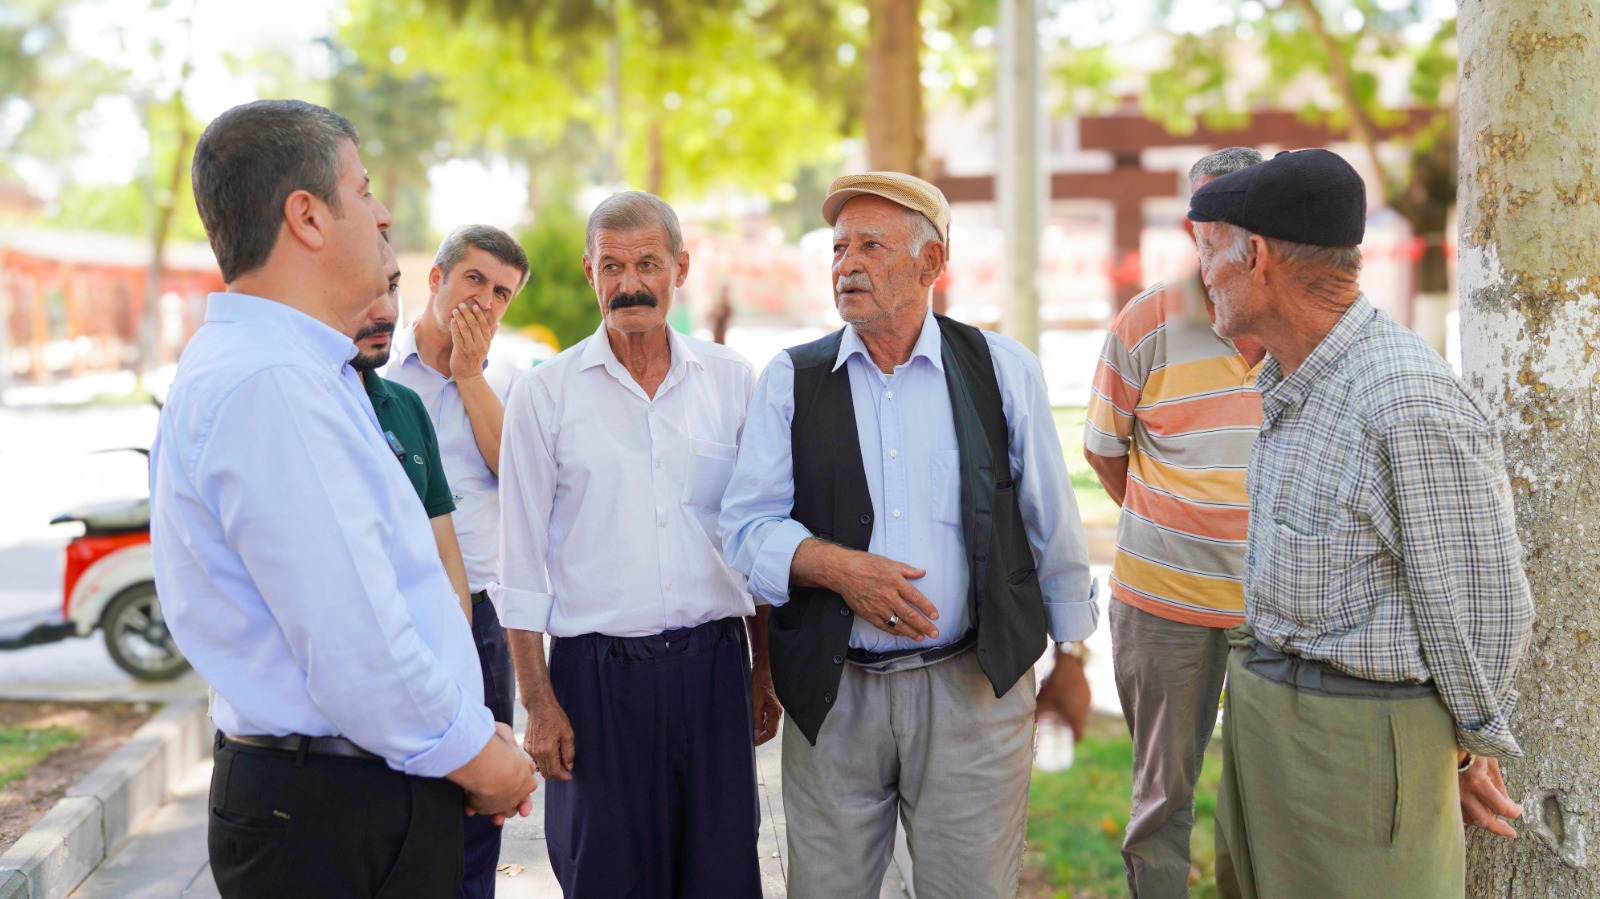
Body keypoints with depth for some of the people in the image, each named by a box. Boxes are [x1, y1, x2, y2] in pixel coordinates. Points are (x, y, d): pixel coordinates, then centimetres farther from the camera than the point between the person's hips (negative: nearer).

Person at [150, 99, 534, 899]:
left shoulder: (291, 370, 13)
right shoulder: (269, 384, -21)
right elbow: (354, 651, -24)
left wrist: (474, 738, 10)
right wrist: (477, 758, -10)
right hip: (334, 827, -10)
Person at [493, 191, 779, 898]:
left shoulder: (730, 379, 7)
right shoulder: (543, 392, 0)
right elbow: (522, 561, 1)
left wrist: (766, 669, 9)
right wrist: (538, 703, -4)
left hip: (713, 661, 2)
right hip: (598, 673, -2)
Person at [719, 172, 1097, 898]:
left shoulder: (1005, 370, 3)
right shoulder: (791, 379, 4)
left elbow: (1051, 523, 8)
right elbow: (746, 526, -1)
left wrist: (1073, 649, 12)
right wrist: (839, 567, -18)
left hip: (974, 686, -1)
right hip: (832, 696, 1)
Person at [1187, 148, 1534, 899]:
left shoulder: (1409, 400, -24)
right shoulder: (1289, 381, 6)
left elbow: (1479, 604, -16)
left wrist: (1471, 751, -4)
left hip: (1356, 729, -9)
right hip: (1261, 697, 9)